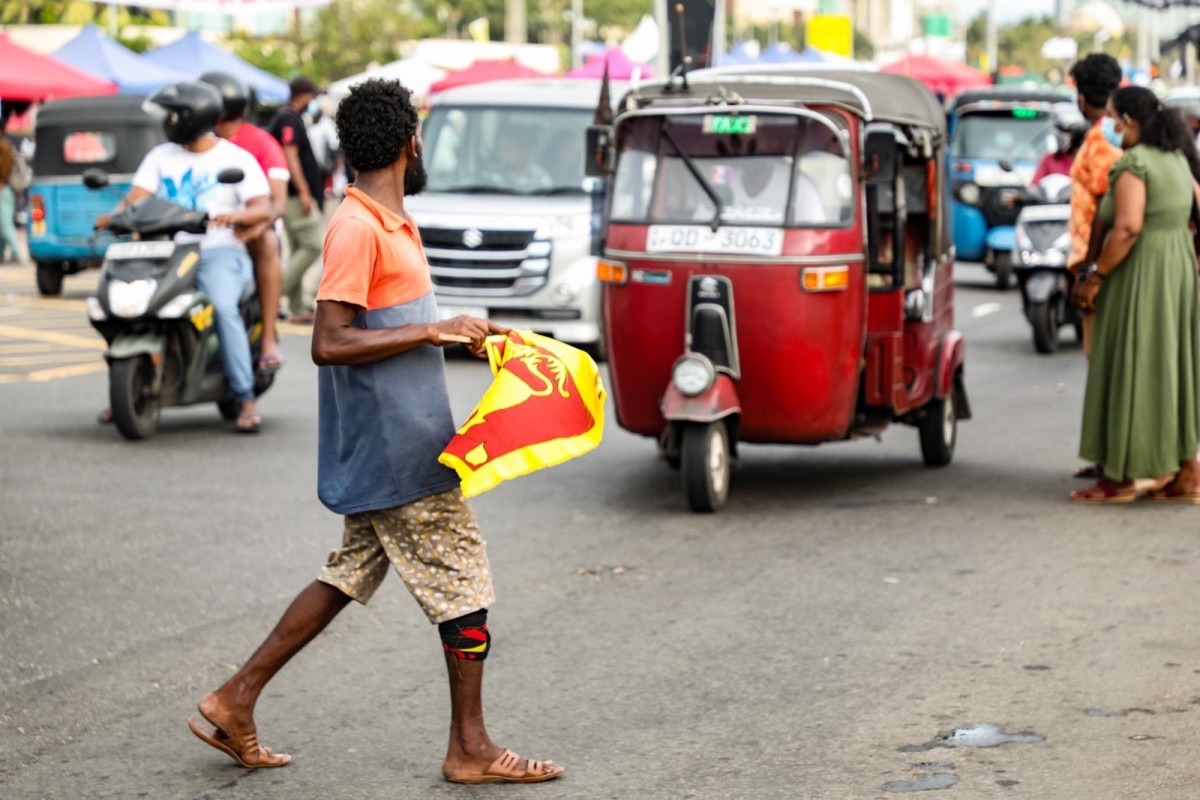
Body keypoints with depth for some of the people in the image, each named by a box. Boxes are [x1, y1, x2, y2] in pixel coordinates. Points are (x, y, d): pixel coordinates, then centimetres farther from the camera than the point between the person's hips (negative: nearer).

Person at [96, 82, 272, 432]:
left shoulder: (236, 158, 4)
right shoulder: (160, 157, 17)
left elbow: (263, 208, -6)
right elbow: (136, 196, 7)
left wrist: (236, 216, -28)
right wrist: (113, 216, -15)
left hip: (219, 250, -4)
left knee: (223, 308, -32)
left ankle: (246, 398, -28)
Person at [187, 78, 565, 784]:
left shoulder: (392, 222, 14)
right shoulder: (358, 229, -18)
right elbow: (330, 343, -24)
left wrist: (463, 332, 14)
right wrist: (433, 331, -22)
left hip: (386, 450, 10)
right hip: (397, 455, -10)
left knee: (352, 574, 15)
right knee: (464, 586, -1)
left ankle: (235, 701, 19)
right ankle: (471, 749, 10)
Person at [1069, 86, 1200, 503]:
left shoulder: (1132, 165, -16)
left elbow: (1128, 228, -26)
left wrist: (1093, 277, -19)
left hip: (1137, 280, -8)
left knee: (1129, 372, -1)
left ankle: (1121, 477, 5)